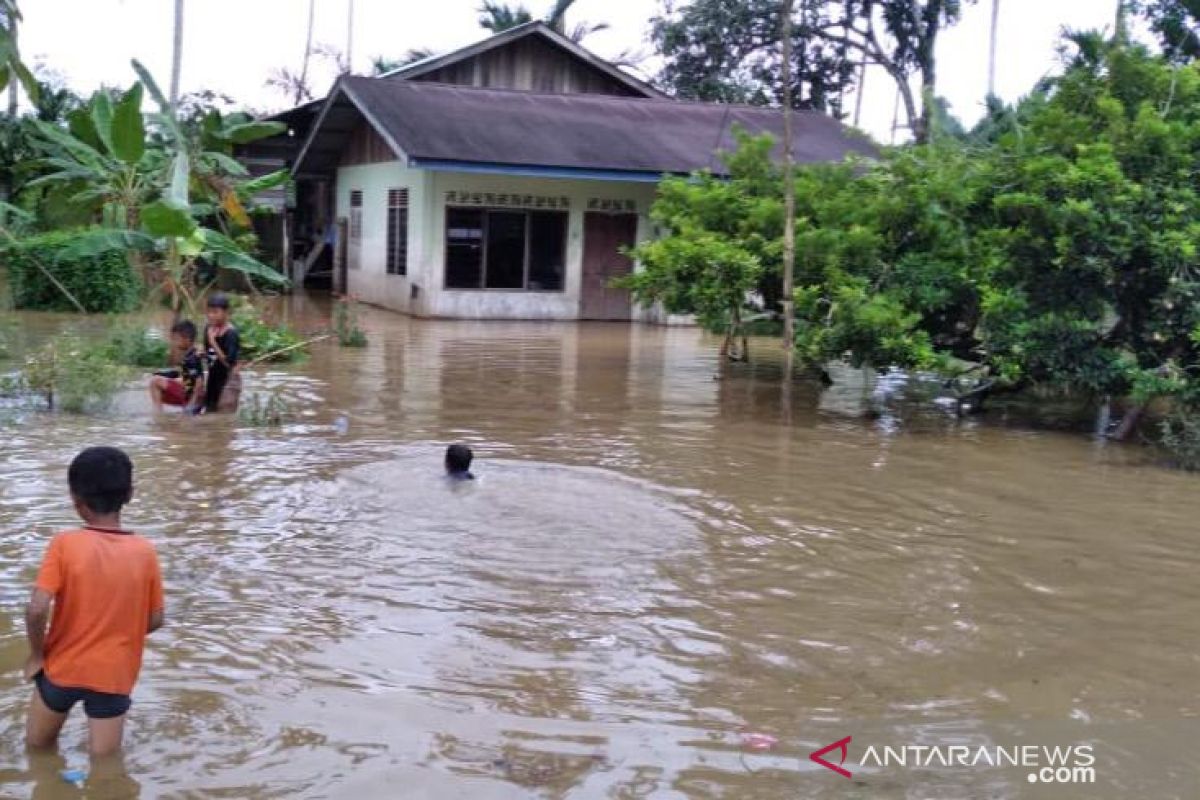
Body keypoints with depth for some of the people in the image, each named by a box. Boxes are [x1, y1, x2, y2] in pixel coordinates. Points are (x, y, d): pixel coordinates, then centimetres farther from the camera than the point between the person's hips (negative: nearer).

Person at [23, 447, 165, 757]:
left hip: (63, 667, -1)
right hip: (114, 673, 1)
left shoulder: (65, 544, -14)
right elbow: (155, 620, -2)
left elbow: (36, 609, -20)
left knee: (37, 746, 22)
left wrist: (36, 654, -3)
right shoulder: (145, 552, -8)